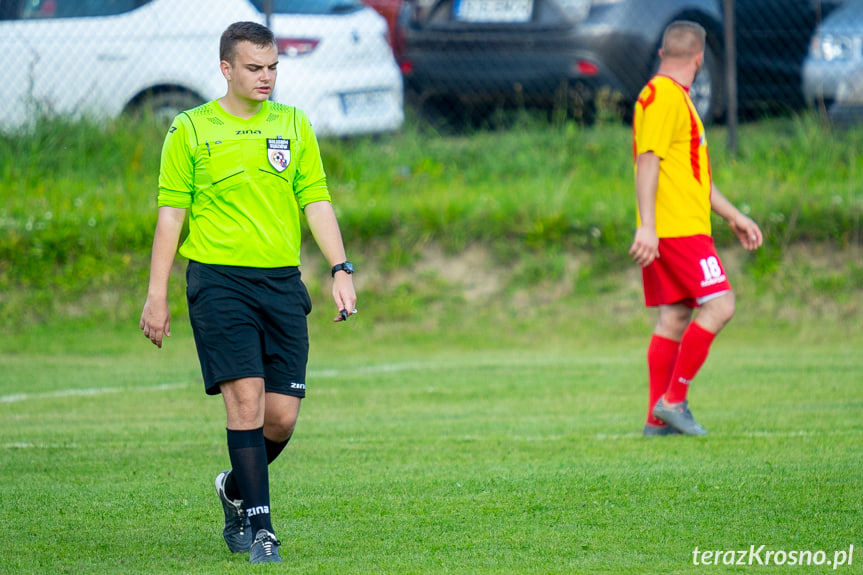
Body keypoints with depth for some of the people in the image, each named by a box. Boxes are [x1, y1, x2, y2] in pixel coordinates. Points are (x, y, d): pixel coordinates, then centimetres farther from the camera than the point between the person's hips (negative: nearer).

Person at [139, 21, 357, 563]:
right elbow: (171, 213, 3)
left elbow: (316, 202, 10)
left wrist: (342, 269, -2)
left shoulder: (294, 126, 11)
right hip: (219, 279, -3)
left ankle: (236, 490, 29)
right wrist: (157, 294, -1)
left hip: (282, 280, 3)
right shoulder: (190, 130, 3)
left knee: (283, 416, 0)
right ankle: (260, 529, -10)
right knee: (246, 398, -14)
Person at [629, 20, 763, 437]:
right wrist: (647, 226, -28)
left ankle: (658, 419, 6)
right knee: (719, 305, -12)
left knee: (674, 317, 7)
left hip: (685, 227, 10)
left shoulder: (677, 97, 21)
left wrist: (733, 217, 30)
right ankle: (673, 401, -11)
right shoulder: (663, 95, -12)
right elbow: (648, 161, -20)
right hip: (676, 228, -10)